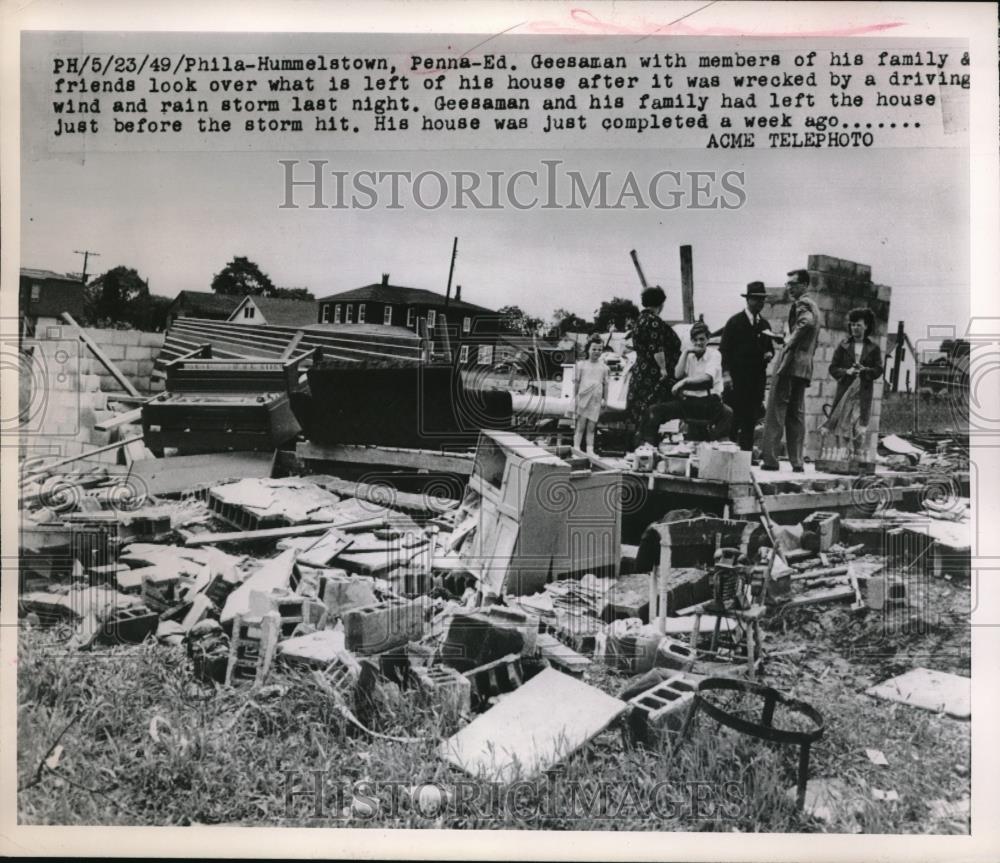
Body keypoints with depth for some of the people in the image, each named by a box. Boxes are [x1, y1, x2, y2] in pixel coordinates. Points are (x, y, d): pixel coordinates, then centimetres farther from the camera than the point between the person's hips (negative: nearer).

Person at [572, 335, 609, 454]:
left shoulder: (603, 367, 7)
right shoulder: (581, 365, 2)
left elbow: (605, 384, 10)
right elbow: (577, 382, 4)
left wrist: (605, 400, 9)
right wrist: (575, 398, 2)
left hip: (596, 400, 2)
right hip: (583, 397, -2)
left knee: (591, 427, 5)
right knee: (581, 426, -2)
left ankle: (590, 450, 9)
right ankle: (576, 448, 1)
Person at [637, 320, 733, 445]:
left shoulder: (714, 354, 2)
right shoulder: (689, 355, 14)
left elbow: (707, 377, -15)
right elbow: (677, 375, -1)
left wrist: (684, 381, -24)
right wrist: (686, 353, -5)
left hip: (709, 401, -4)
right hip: (688, 401, 4)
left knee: (729, 415, -37)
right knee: (653, 410, -15)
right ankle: (648, 444, -13)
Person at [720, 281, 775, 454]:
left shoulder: (764, 324, 15)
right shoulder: (735, 322, 0)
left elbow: (769, 347, 25)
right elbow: (724, 349, -4)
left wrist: (769, 354, 0)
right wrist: (726, 373, -13)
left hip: (757, 378, 5)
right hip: (737, 377, -5)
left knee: (751, 418, 3)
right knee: (732, 418, -6)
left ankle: (747, 451, 6)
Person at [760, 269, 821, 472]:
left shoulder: (801, 304, -7)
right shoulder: (812, 306, 22)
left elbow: (806, 321, -29)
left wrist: (790, 339, -17)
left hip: (791, 362, -9)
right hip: (804, 366, 9)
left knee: (776, 410, -7)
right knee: (796, 414, 10)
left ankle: (770, 459, -9)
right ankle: (797, 461, 10)